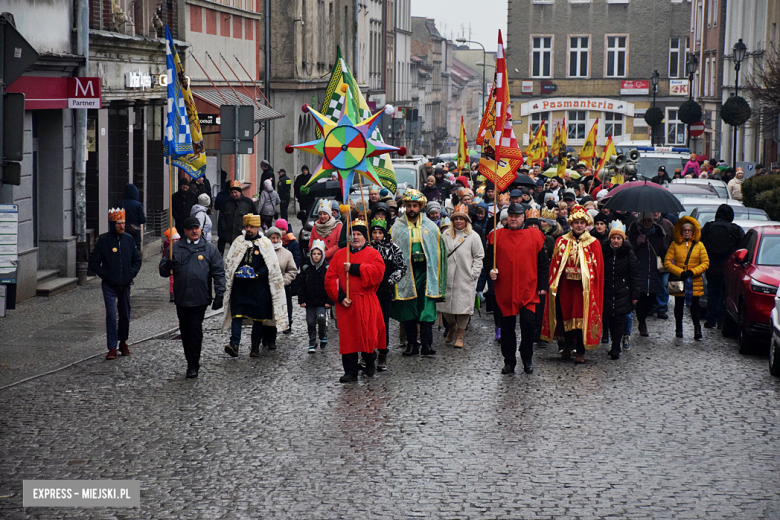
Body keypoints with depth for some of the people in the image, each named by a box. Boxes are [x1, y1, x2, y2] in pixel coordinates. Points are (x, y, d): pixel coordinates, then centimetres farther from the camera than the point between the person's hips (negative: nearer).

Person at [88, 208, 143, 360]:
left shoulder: (129, 239, 5)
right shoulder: (103, 240, -6)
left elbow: (137, 260, 15)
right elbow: (94, 263, -3)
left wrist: (131, 274, 0)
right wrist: (106, 276, -12)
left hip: (125, 284, 4)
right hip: (109, 285, -4)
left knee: (125, 314, 11)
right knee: (111, 315, -10)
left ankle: (123, 342, 30)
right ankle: (112, 348, -8)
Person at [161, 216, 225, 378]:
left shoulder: (209, 248, 6)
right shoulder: (176, 248, 10)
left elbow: (219, 273, 5)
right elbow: (163, 270, 11)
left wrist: (219, 294, -3)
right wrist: (167, 266, -14)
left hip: (200, 298, -3)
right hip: (181, 298, 3)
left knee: (195, 331, -7)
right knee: (185, 331, 8)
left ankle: (193, 366, -1)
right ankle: (191, 362, 19)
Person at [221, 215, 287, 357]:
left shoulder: (265, 244, 0)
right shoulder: (238, 242, 9)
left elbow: (271, 265, -2)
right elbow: (229, 262, 14)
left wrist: (257, 274, -13)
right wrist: (236, 273, -3)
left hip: (258, 286, -2)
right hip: (239, 285, 2)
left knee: (258, 317, 4)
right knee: (237, 314, -11)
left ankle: (255, 347, 14)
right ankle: (234, 345, -19)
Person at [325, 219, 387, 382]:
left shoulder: (373, 254, 4)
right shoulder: (339, 254, 11)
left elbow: (378, 272, -16)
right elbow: (330, 278, 5)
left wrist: (354, 268, -16)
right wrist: (340, 296, -8)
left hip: (366, 303, -2)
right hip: (345, 303, 2)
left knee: (368, 333, -4)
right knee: (347, 337, 1)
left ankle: (370, 361, 25)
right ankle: (350, 372, 8)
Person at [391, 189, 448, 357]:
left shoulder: (431, 227, 8)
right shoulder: (397, 228, 5)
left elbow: (439, 251, 11)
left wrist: (435, 277, 5)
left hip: (425, 272, 0)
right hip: (406, 272, 0)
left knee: (427, 310, -5)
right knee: (408, 311, 2)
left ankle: (427, 344, -4)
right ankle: (411, 344, 9)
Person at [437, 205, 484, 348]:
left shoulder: (473, 236, 1)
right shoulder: (446, 235, 9)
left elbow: (479, 256, 2)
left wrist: (474, 274, -5)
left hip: (465, 278, -3)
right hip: (447, 277, 3)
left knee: (463, 305, -3)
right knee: (444, 304, 3)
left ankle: (460, 336, 8)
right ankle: (452, 326, 31)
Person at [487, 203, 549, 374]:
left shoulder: (535, 236, 5)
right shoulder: (496, 236, 6)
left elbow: (543, 263, 6)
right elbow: (489, 258, 12)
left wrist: (542, 285, 2)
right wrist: (491, 270, -9)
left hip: (528, 291, -1)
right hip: (504, 291, 1)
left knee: (528, 324, -8)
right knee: (507, 326, 6)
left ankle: (527, 360, 8)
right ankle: (509, 361, 17)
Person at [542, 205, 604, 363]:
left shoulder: (593, 244, 3)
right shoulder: (562, 242, 7)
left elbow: (597, 268, 2)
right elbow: (554, 264, 7)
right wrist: (553, 284, -2)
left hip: (584, 285, -2)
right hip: (565, 284, 2)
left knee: (582, 316, -4)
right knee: (565, 314, 4)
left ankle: (580, 351, 4)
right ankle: (568, 345, 22)